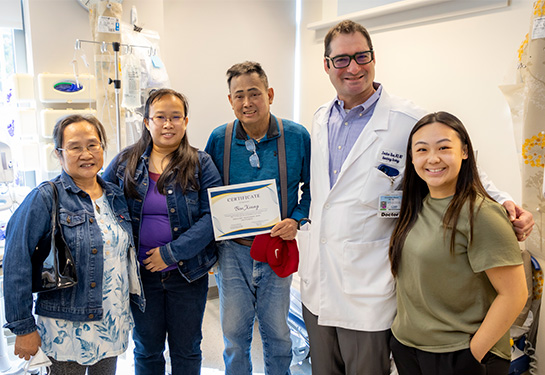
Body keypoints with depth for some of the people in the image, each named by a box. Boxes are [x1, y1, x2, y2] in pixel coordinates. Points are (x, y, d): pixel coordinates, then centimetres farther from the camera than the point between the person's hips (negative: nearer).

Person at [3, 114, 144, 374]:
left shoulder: (116, 197, 6)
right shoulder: (45, 198, -12)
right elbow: (16, 263, -15)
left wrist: (135, 300, 15)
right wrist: (23, 327, -15)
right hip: (66, 330, -5)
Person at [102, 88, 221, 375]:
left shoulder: (201, 164, -5)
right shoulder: (125, 162, 2)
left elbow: (213, 215, -14)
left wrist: (171, 252, -19)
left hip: (188, 272, -1)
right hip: (141, 272, 2)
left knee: (186, 349, 16)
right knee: (147, 348, 19)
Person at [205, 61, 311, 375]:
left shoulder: (297, 136, -6)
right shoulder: (219, 139, -3)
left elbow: (312, 186, 3)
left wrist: (296, 219, -12)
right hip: (232, 250, 1)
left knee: (277, 333, 16)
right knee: (234, 334, 14)